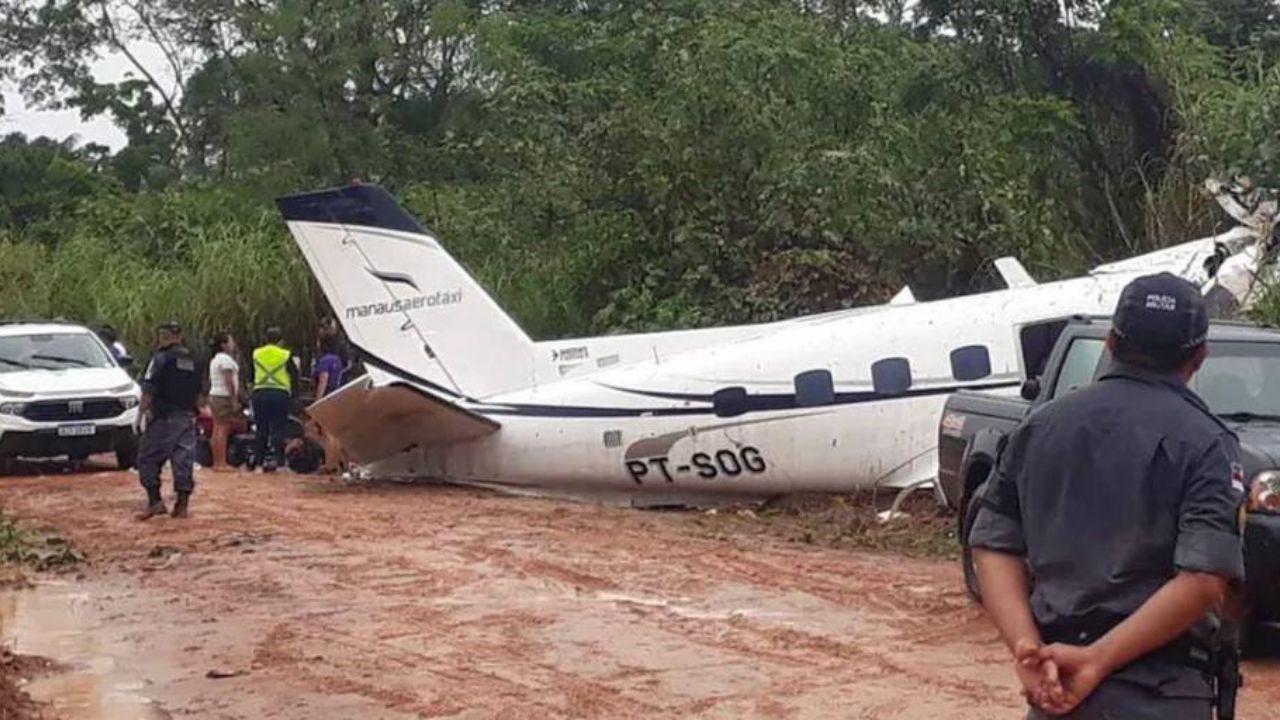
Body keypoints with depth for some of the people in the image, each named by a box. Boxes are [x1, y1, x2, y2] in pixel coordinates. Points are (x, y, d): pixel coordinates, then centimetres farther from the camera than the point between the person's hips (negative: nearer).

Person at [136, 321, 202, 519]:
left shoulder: (161, 358, -8)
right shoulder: (192, 361, 14)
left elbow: (149, 390, -14)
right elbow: (197, 394, 19)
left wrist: (141, 412, -9)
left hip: (163, 417, -6)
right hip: (187, 418, 6)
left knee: (148, 458, 2)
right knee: (184, 460, 6)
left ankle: (155, 501, -6)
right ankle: (182, 505, 5)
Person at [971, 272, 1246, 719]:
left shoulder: (1041, 426, 8)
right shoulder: (1203, 441, -7)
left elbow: (994, 546, 4)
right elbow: (1203, 581, -18)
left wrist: (1028, 646, -8)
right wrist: (1097, 661, -16)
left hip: (1054, 684, 5)